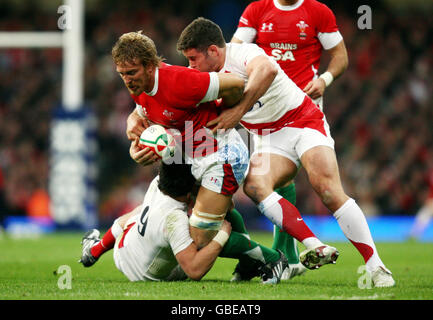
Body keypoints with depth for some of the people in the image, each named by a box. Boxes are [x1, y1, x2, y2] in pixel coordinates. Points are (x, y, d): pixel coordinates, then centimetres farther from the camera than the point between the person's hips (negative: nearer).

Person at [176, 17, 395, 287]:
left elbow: (267, 69, -44)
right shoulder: (206, 78, 4)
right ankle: (316, 248, -31)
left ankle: (376, 267, -19)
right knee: (254, 184, -24)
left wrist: (239, 110, -44)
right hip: (270, 140, 7)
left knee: (328, 190, -24)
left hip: (303, 121, -7)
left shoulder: (242, 53, -21)